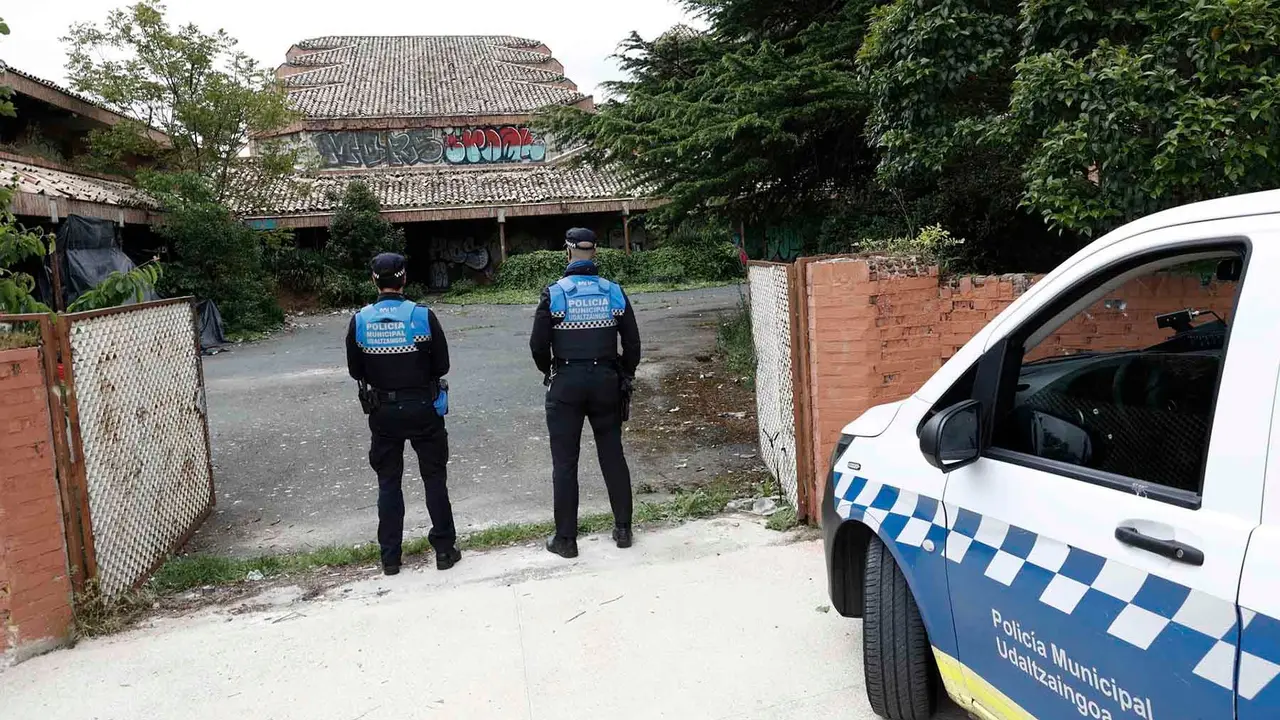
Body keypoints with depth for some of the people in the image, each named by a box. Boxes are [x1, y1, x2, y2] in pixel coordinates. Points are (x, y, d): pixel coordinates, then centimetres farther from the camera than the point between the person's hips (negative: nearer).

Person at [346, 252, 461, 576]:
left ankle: (390, 556, 19)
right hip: (423, 409, -2)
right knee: (434, 478, 11)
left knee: (388, 483, 13)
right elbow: (442, 365, -6)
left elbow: (355, 371, 2)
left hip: (383, 412, 2)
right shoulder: (423, 315, -13)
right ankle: (445, 549, 17)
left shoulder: (360, 321, -7)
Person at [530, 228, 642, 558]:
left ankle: (565, 538, 11)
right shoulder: (614, 292, 0)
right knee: (613, 456, 13)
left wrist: (549, 371, 12)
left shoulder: (554, 293, -8)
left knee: (565, 463, 5)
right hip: (606, 381, 3)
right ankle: (623, 528, 21)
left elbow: (538, 344, -7)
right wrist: (625, 375, 17)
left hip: (566, 383, -3)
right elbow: (632, 342, 3)